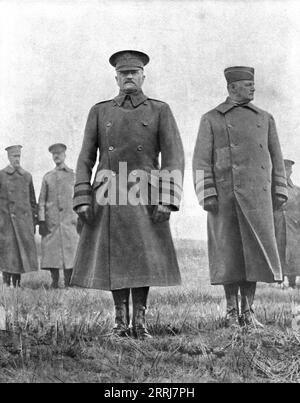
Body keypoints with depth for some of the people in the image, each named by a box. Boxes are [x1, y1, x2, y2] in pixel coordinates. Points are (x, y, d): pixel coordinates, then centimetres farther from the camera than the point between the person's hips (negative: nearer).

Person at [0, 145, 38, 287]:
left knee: (22, 251, 1)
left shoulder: (27, 176, 12)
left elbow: (32, 201, 14)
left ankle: (17, 283, 9)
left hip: (24, 219, 3)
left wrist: (34, 222, 9)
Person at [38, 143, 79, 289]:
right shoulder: (47, 177, 14)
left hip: (69, 221, -1)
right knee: (51, 253, 0)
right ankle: (54, 283, 8)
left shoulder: (74, 175, 10)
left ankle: (68, 284, 0)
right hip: (51, 222, 2)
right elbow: (41, 200, 10)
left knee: (70, 252, -5)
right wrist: (41, 221, 0)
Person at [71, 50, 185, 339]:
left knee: (145, 258, -3)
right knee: (113, 258, 3)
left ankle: (139, 321, 8)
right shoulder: (99, 111, 9)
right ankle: (121, 320, 14)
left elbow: (174, 157, -3)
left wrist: (167, 199, -14)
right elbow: (85, 158, 6)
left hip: (145, 196, -1)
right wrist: (82, 200, -4)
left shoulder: (160, 110, 5)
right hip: (107, 196, 1)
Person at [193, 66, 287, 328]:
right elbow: (201, 161, 0)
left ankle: (248, 312, 8)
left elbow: (276, 158, 15)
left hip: (257, 196, 3)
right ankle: (232, 312, 11)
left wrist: (280, 192, 7)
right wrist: (206, 195, -10)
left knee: (255, 250, -1)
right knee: (229, 251, 1)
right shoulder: (211, 119, 6)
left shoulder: (265, 118, 15)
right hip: (225, 195, -2)